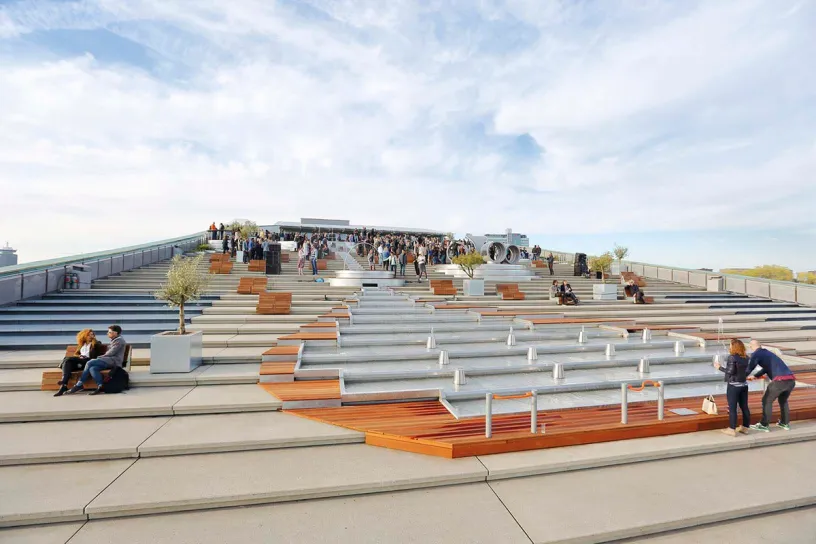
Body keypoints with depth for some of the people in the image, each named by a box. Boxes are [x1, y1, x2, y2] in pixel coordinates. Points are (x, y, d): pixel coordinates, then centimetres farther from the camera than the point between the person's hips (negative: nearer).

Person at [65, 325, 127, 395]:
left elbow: (110, 353, -12)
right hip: (110, 360, 9)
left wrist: (99, 357, -2)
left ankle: (79, 385, -11)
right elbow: (109, 353, 21)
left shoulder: (119, 340, -5)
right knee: (92, 368, -18)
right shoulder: (114, 340, 26)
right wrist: (99, 358, 5)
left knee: (89, 363, -19)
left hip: (113, 361, -9)